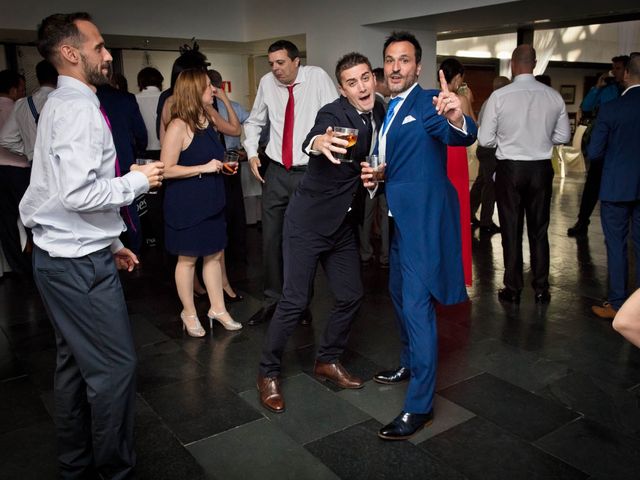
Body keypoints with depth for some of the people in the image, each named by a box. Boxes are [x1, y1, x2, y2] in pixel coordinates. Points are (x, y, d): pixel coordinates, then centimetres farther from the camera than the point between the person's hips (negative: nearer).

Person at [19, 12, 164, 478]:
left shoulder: (61, 105, 15)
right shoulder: (79, 108, -17)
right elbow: (80, 194, -27)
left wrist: (109, 243, 20)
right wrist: (137, 180, -13)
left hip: (67, 257, 11)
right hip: (79, 265, -11)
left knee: (76, 363, 19)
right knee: (115, 365, 0)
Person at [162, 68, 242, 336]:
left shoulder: (209, 116, 5)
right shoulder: (179, 126, -18)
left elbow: (235, 130, 23)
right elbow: (167, 169, -19)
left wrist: (225, 99, 12)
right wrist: (204, 167, -18)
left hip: (211, 200, 7)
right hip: (186, 203, -7)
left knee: (214, 255, 13)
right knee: (188, 259, 8)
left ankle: (218, 308, 26)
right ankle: (189, 312, 24)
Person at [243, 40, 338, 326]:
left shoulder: (317, 77, -7)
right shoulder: (267, 82, 4)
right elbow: (254, 122, 18)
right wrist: (252, 153, 6)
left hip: (310, 172, -3)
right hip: (276, 172, 3)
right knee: (271, 238, 5)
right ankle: (272, 300, 21)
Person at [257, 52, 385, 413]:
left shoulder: (379, 112, 3)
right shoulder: (333, 113, -18)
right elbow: (314, 137, -41)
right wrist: (319, 143, -61)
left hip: (343, 223, 7)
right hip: (309, 220, -7)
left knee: (351, 295, 9)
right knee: (296, 299, -5)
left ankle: (328, 360, 31)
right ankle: (269, 373, 14)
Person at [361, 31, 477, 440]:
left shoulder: (428, 104, -11)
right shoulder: (389, 110, 15)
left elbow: (461, 136, -31)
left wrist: (458, 120, -53)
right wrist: (371, 174, 2)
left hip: (423, 219, -9)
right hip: (398, 218, 10)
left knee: (417, 306, -10)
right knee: (399, 294, 22)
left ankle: (420, 406, -1)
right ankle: (411, 364, 43)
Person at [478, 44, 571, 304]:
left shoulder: (499, 96, -12)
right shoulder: (554, 96, -3)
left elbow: (485, 139, -8)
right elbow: (563, 137, 5)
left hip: (509, 169, -2)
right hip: (541, 169, 2)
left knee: (511, 231, 9)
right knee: (539, 231, 14)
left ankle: (513, 290, 17)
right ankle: (541, 290, 21)